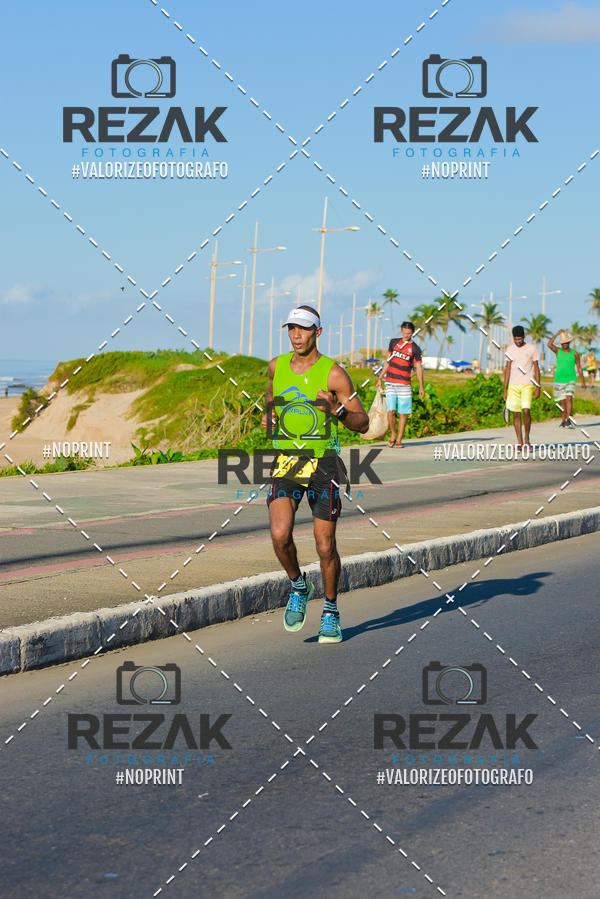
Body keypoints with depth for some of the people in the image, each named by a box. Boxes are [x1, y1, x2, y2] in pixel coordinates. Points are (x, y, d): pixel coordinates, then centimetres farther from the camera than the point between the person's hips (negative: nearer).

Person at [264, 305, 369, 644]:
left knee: (325, 546, 1)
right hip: (286, 463, 2)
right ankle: (298, 587, 12)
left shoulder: (333, 373, -6)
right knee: (280, 535, -18)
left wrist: (337, 410, -22)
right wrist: (268, 417, 10)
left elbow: (363, 424, -4)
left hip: (323, 464, -2)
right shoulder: (277, 366, 5)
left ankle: (331, 612, 23)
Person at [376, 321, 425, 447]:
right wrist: (380, 378, 17)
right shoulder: (394, 342, 10)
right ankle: (393, 435, 9)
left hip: (404, 384, -1)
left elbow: (418, 367, 3)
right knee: (391, 410, -9)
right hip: (390, 382, 1)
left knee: (403, 413, -2)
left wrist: (421, 386, -4)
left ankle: (399, 439, 5)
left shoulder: (415, 349, 2)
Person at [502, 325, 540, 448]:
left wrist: (538, 388, -2)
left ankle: (527, 439, 0)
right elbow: (508, 370, 11)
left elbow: (536, 369, 4)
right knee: (516, 414, 1)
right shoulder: (510, 350, 8)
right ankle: (519, 442, 6)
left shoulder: (531, 349, 1)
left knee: (526, 410, -16)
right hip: (513, 386, 3)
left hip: (527, 385, -3)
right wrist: (505, 390, 7)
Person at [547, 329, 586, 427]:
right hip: (559, 380, 1)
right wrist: (557, 334, -13)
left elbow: (579, 367, 8)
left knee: (569, 398, -19)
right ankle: (563, 421, 17)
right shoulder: (558, 350, 3)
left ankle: (568, 420, -26)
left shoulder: (574, 353, 2)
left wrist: (583, 381, 7)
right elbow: (549, 344, -16)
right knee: (562, 401, 5)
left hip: (571, 380, -1)